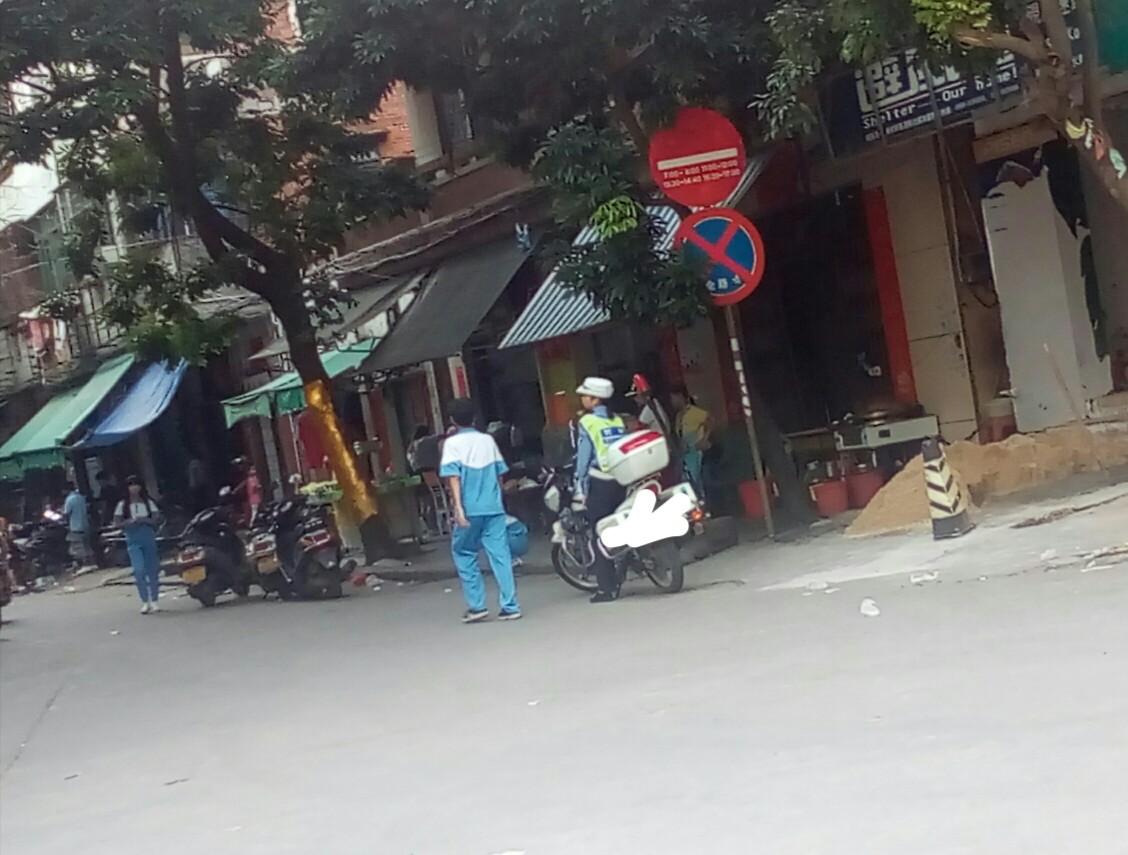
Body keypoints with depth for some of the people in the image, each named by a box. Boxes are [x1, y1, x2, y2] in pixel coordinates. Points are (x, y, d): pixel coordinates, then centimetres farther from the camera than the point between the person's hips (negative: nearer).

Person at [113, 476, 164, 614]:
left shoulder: (148, 502, 6)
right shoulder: (123, 505, 5)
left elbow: (157, 519, -1)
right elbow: (117, 522, 1)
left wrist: (144, 520, -18)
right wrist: (130, 521, -16)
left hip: (149, 539, 1)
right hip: (133, 541, -1)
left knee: (152, 569, 3)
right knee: (139, 569, -14)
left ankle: (154, 600, 13)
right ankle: (145, 601, -4)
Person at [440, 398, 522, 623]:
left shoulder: (452, 443, -2)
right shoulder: (488, 440, 9)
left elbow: (454, 476, -12)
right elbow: (500, 473, 12)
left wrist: (458, 507, -18)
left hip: (469, 510, -3)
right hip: (494, 507, 3)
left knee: (464, 554, 11)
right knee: (500, 555, 3)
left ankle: (477, 606, 7)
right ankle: (509, 606, 0)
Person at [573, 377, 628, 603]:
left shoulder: (587, 422, -7)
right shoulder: (618, 421, 11)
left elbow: (584, 458, -9)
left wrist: (580, 490, -6)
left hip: (600, 484, -6)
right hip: (622, 481, 6)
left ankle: (606, 588, -4)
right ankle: (618, 582, 18)